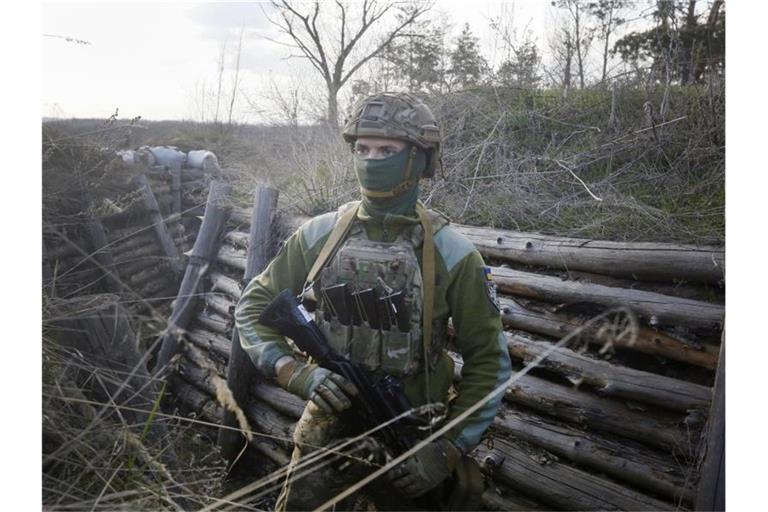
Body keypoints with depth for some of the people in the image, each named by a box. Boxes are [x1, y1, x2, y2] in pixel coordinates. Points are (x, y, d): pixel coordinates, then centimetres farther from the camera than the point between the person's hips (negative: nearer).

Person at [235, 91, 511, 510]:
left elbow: (489, 360, -8)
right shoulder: (320, 235, -6)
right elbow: (253, 306, 0)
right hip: (327, 431, 2)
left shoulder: (451, 254, -13)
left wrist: (449, 451, -12)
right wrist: (296, 372, -15)